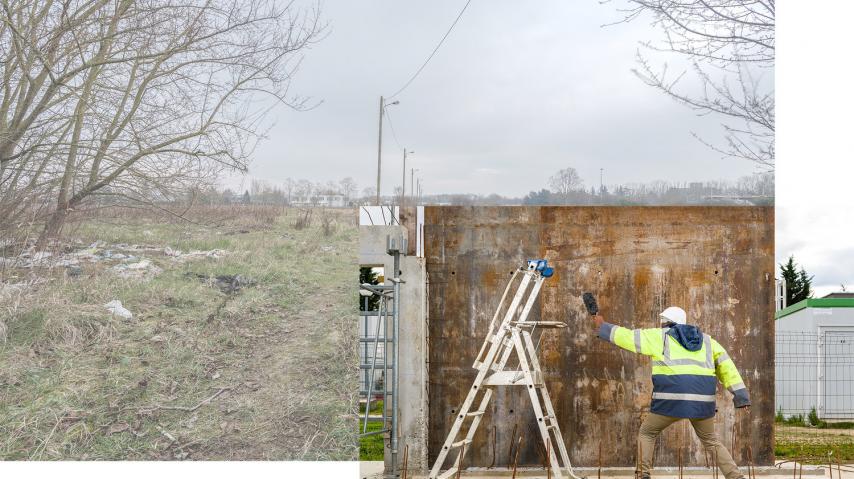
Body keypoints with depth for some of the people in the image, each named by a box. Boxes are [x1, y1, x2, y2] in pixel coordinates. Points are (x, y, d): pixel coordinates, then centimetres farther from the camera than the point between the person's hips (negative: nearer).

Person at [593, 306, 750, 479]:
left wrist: (603, 327, 25)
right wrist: (740, 395, 10)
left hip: (672, 399, -4)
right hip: (702, 400, 4)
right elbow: (725, 366, 13)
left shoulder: (659, 336, 9)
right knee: (711, 441, 22)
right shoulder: (706, 340, 20)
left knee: (646, 433, 17)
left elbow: (628, 337, 12)